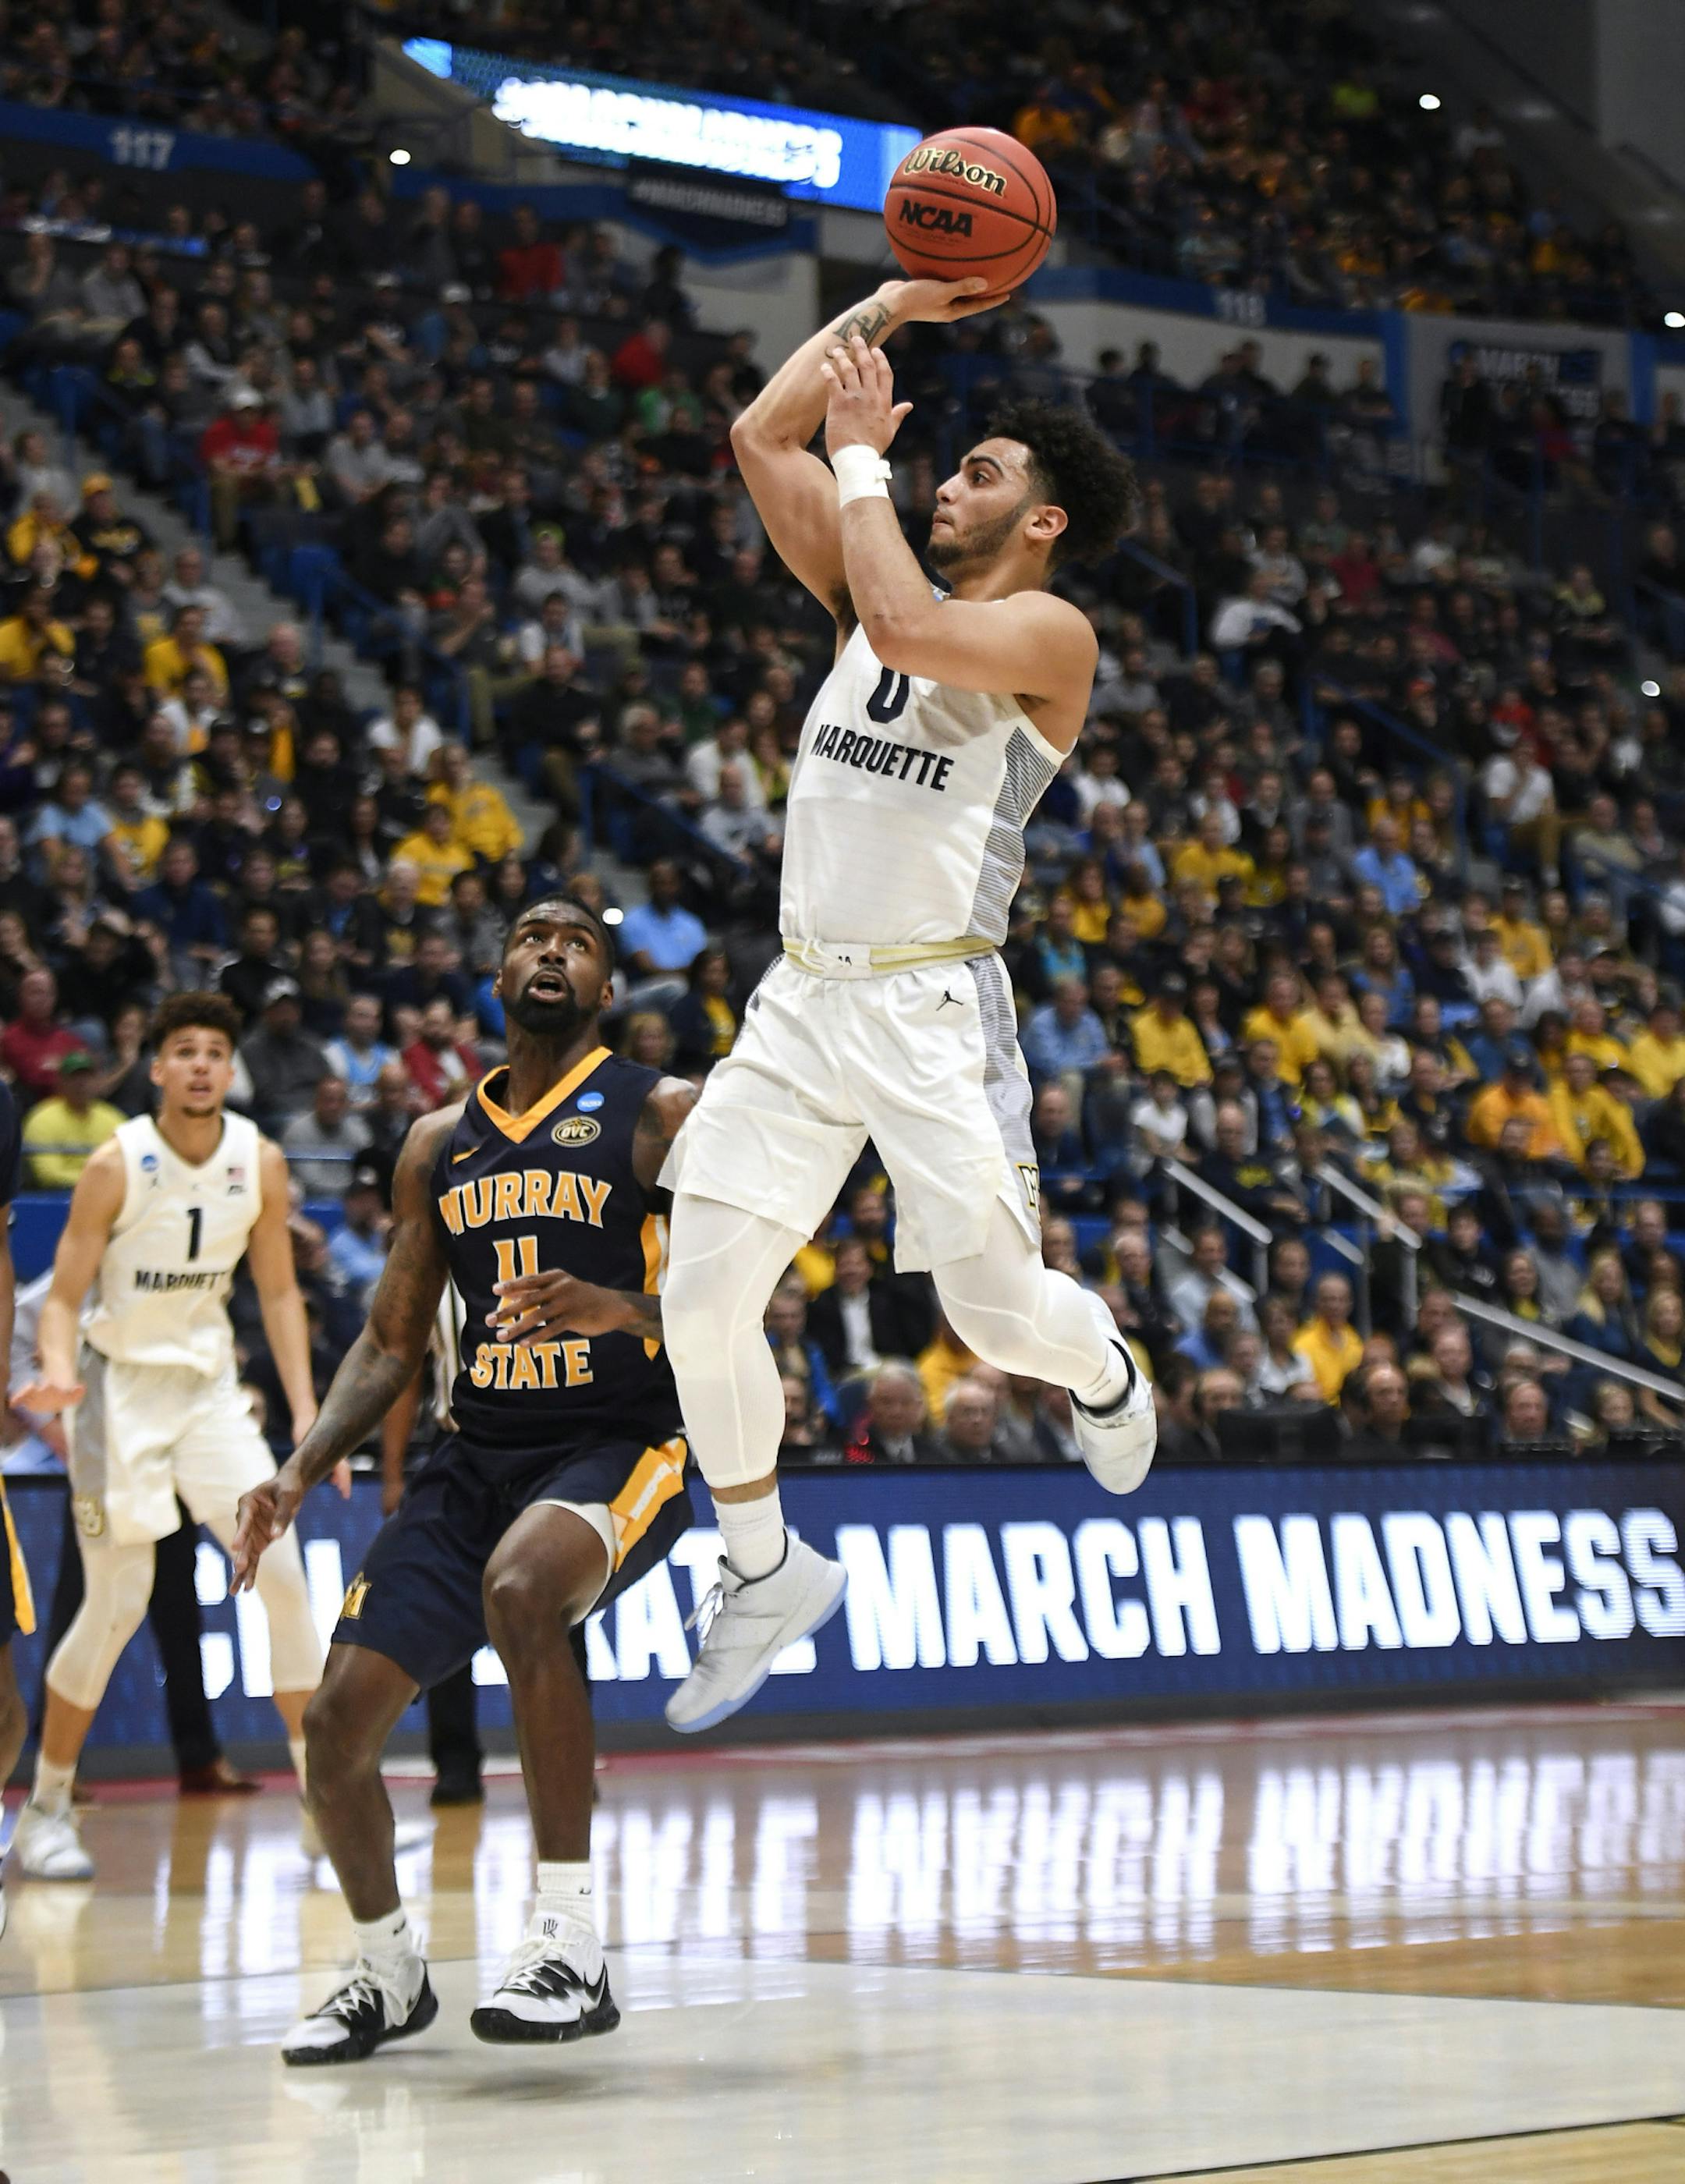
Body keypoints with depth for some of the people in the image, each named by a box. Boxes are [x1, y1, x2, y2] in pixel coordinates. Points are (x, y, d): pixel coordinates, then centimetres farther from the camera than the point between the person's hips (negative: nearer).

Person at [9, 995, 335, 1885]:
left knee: (283, 1573, -6)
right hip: (120, 1382, -4)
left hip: (210, 1384, 4)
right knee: (118, 1604, -6)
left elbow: (278, 1291, 7)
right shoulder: (116, 1166, -15)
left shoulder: (260, 1162, -3)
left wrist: (305, 1411, -1)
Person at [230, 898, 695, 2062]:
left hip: (622, 1444, -6)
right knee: (338, 1719, -5)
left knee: (520, 1588, -39)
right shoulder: (440, 1143, 15)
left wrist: (621, 1308, -28)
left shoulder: (663, 1114, -1)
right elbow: (393, 1341, 17)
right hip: (477, 1458, 6)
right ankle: (389, 1971, 22)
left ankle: (571, 1940, -32)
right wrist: (303, 1468, 2)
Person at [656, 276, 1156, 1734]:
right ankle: (766, 1574, 14)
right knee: (702, 1293, -3)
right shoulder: (875, 598, 14)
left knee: (997, 1310, -6)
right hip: (804, 998, 6)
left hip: (935, 1006, -6)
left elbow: (908, 630, -26)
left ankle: (1104, 1371, 33)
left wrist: (863, 457, -13)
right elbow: (762, 434, 12)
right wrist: (888, 307, 12)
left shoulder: (1049, 633, -6)